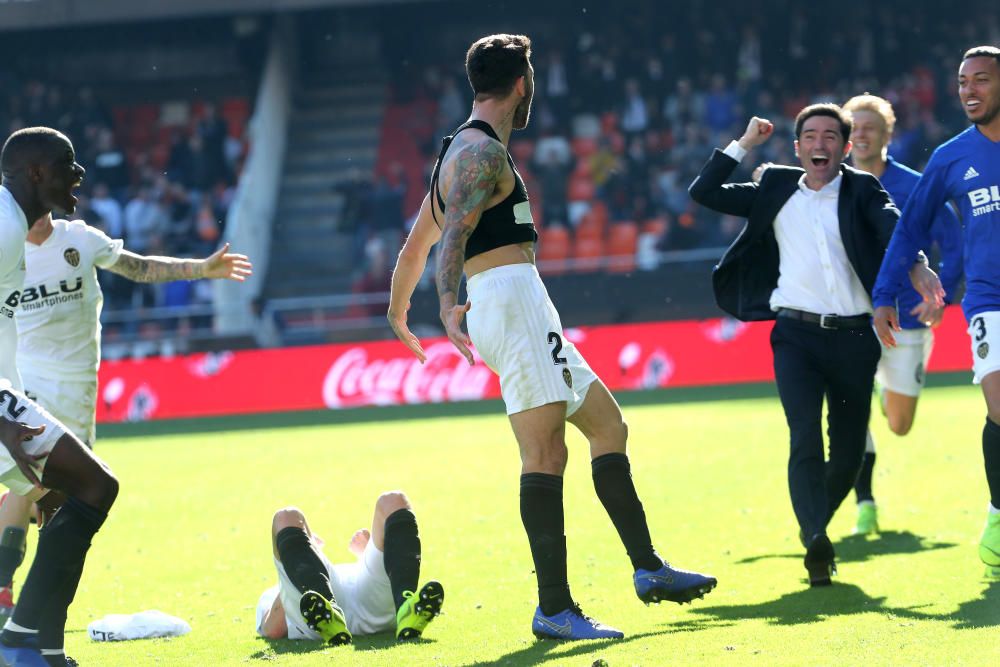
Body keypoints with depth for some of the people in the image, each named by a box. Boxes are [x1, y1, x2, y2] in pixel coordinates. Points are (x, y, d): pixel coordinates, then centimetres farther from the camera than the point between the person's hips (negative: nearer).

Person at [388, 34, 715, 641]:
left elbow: (417, 243, 30)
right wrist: (448, 305, -39)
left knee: (606, 420, 14)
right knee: (545, 453, -14)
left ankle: (648, 569, 15)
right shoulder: (484, 151, -9)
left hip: (508, 310, 11)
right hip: (513, 299, -11)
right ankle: (554, 609, -18)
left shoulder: (461, 151, 22)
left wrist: (399, 312, 43)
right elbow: (454, 231, -25)